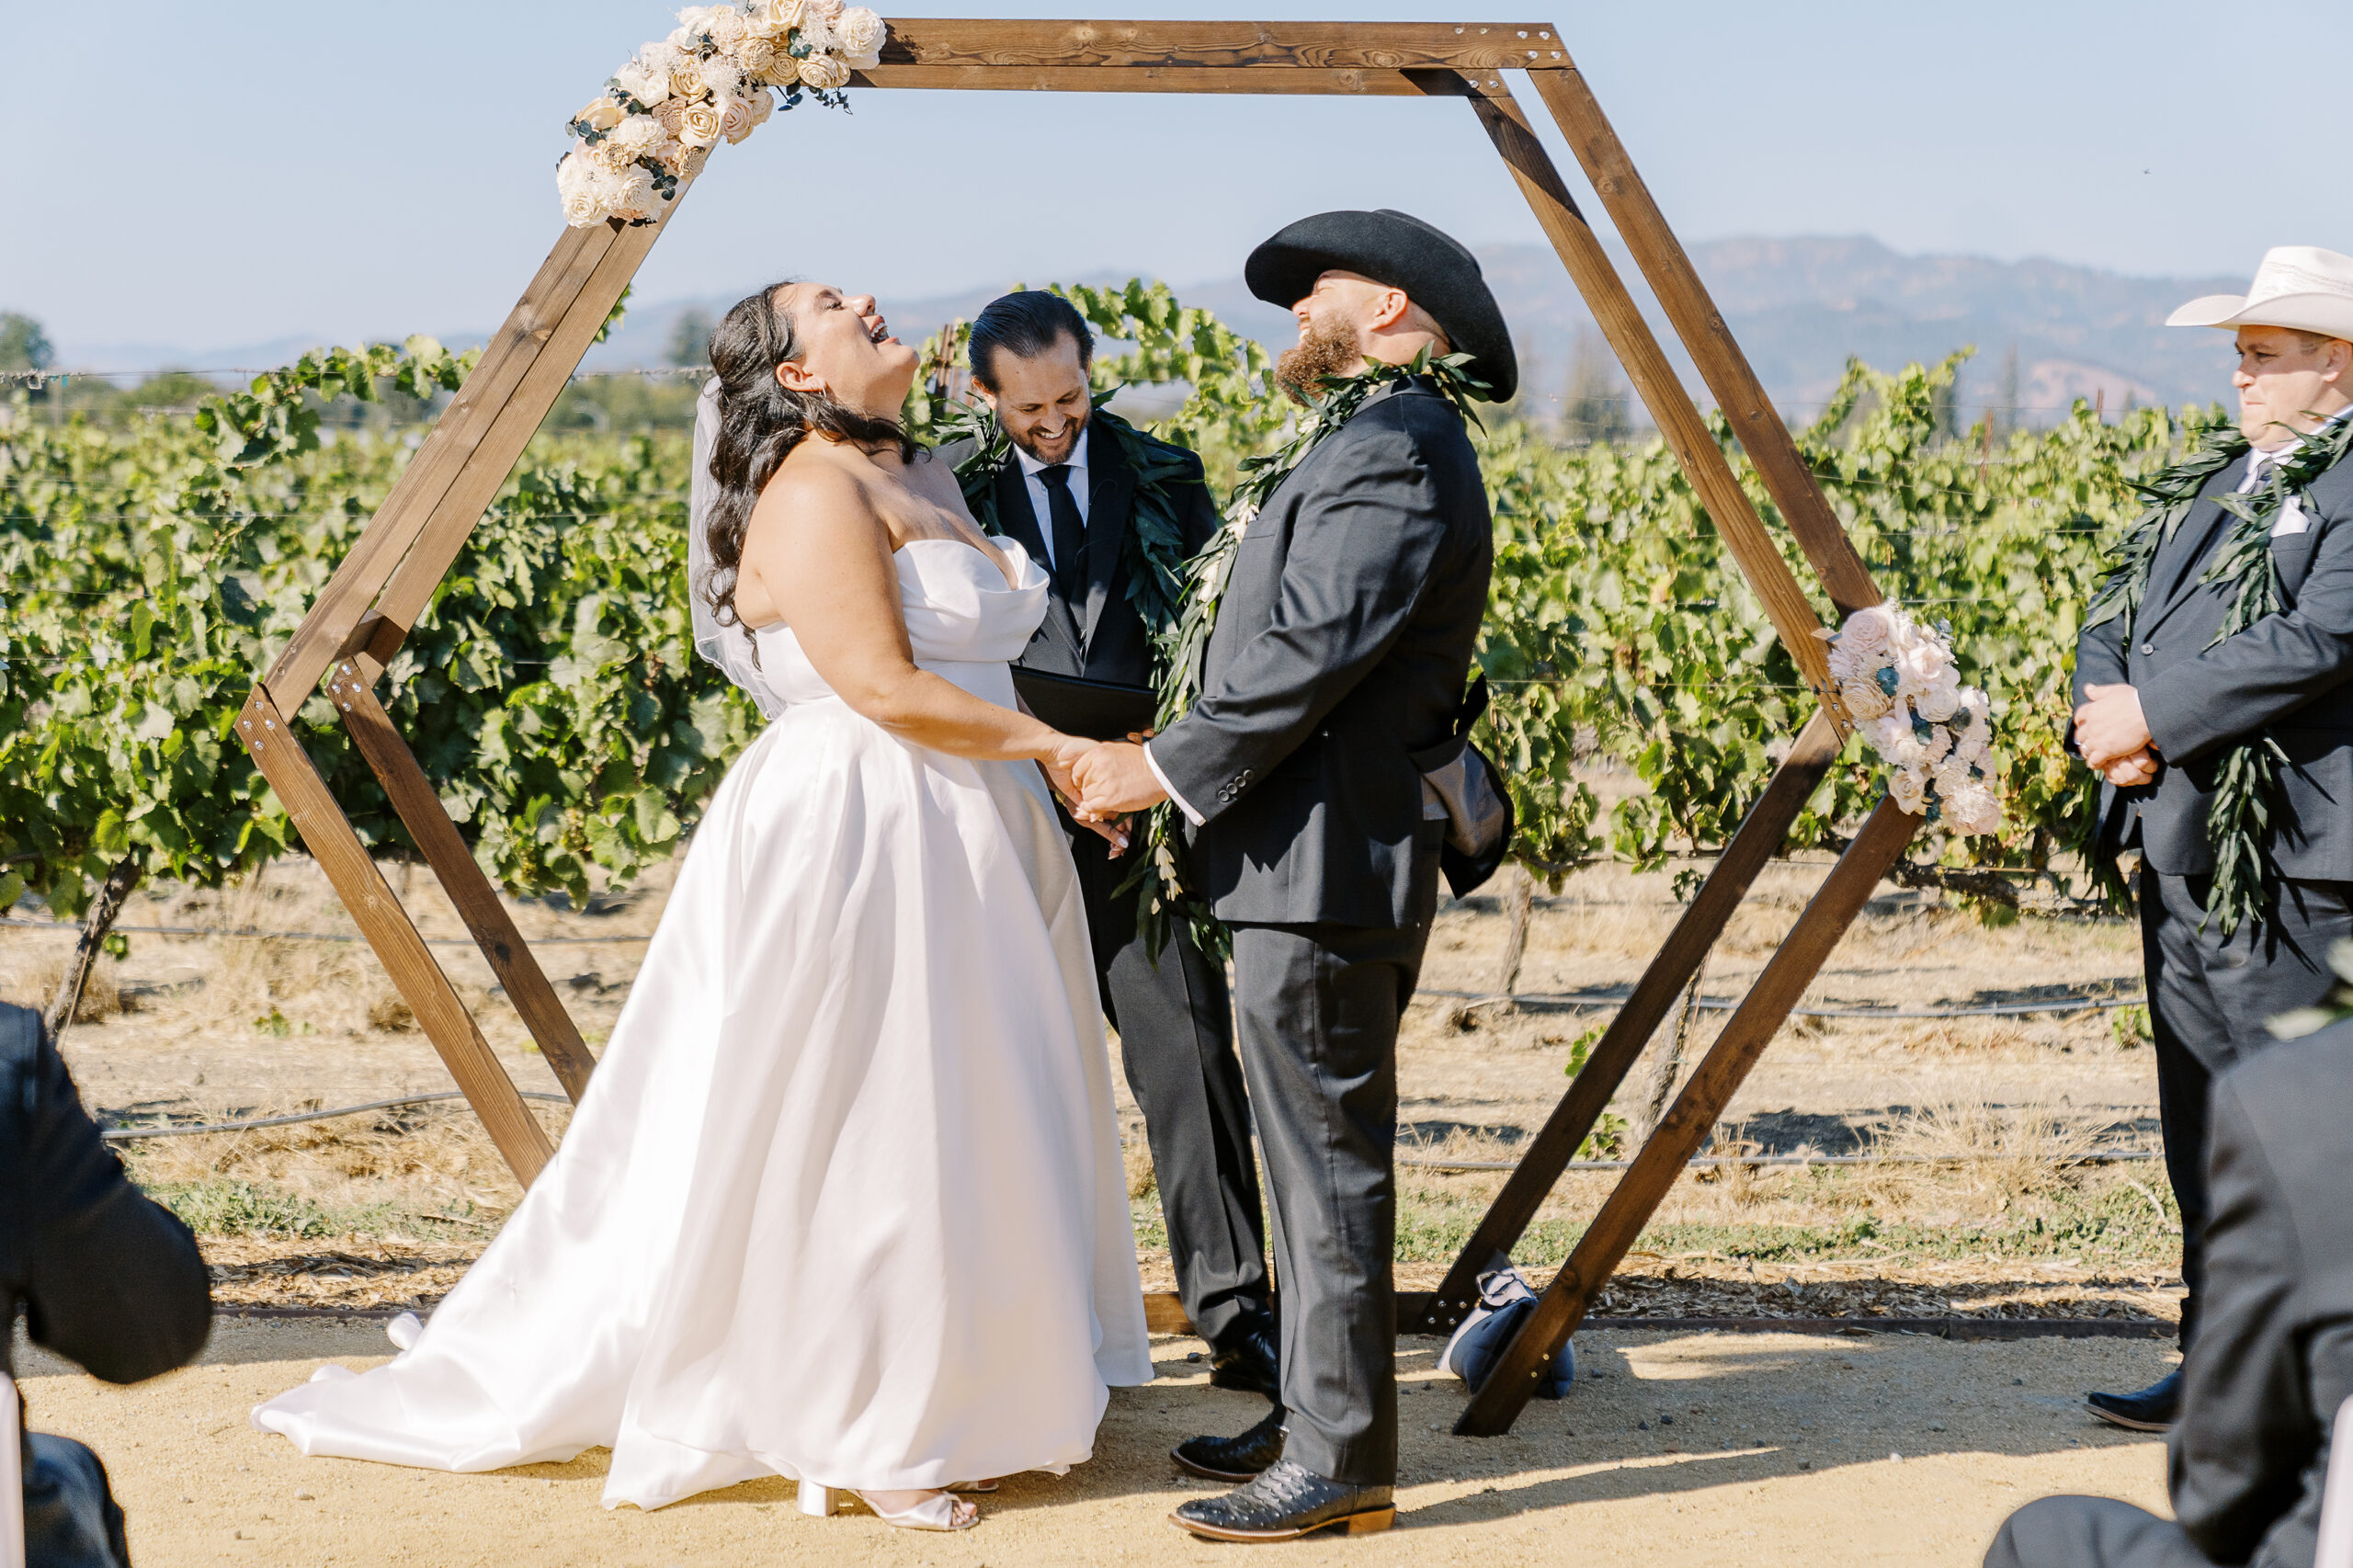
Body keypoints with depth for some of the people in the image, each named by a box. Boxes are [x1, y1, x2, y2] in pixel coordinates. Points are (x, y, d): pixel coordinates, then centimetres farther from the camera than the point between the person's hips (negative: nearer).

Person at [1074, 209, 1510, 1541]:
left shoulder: (1395, 448, -14)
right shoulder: (1387, 442, 20)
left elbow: (1312, 654, -21)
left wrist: (1164, 771, -14)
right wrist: (1185, 773, 15)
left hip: (1326, 868, -11)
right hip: (1327, 859, 11)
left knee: (1331, 1163, -5)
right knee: (1324, 1161, 16)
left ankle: (1341, 1464, 1)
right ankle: (1321, 1418, 26)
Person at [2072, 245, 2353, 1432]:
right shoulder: (2209, 479, 19)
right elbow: (2115, 613, 17)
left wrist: (2151, 713, -18)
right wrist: (2103, 721, -4)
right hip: (2180, 845, 9)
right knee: (2202, 1128, 13)